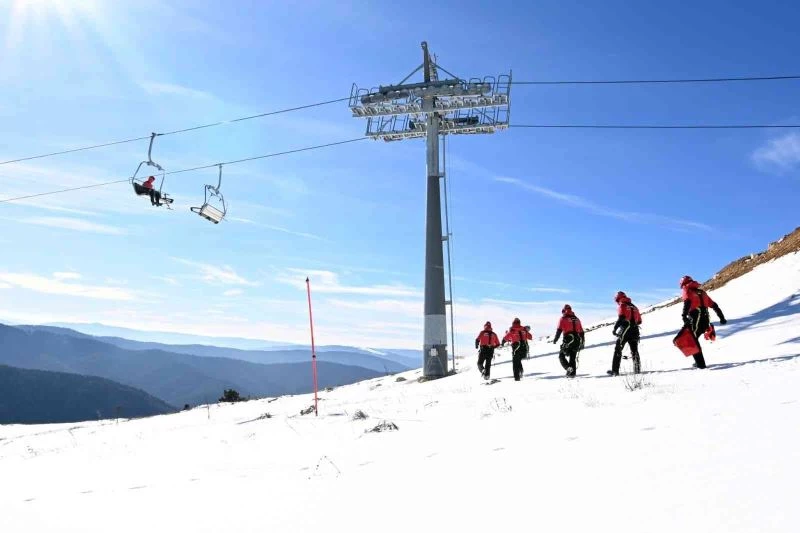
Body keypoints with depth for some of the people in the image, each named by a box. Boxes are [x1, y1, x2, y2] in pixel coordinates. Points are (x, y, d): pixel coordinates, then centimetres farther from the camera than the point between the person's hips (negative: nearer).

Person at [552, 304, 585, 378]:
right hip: (577, 341, 5)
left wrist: (555, 340, 1)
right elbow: (581, 332, 16)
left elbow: (559, 330, -8)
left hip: (568, 340, -5)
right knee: (573, 357, 13)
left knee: (561, 356, 4)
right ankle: (572, 372, 8)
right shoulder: (577, 319, 15)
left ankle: (569, 368, -16)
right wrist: (582, 343, 22)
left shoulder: (563, 319, 0)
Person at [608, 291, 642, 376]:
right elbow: (639, 321, 18)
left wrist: (615, 329, -12)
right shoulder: (634, 307, 18)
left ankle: (615, 370, -5)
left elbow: (621, 318, -16)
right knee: (634, 351, 14)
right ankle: (637, 369, 10)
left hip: (625, 331, -6)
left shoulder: (622, 306, -2)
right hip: (635, 331, 6)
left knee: (618, 350, -1)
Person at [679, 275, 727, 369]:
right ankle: (699, 362, 16)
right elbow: (714, 305, 23)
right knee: (694, 339, 18)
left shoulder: (686, 291, 5)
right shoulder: (702, 292, 24)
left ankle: (700, 363, -6)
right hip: (706, 320, 6)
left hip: (695, 319, -6)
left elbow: (687, 302, -16)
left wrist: (684, 316, -29)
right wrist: (721, 317, 27)